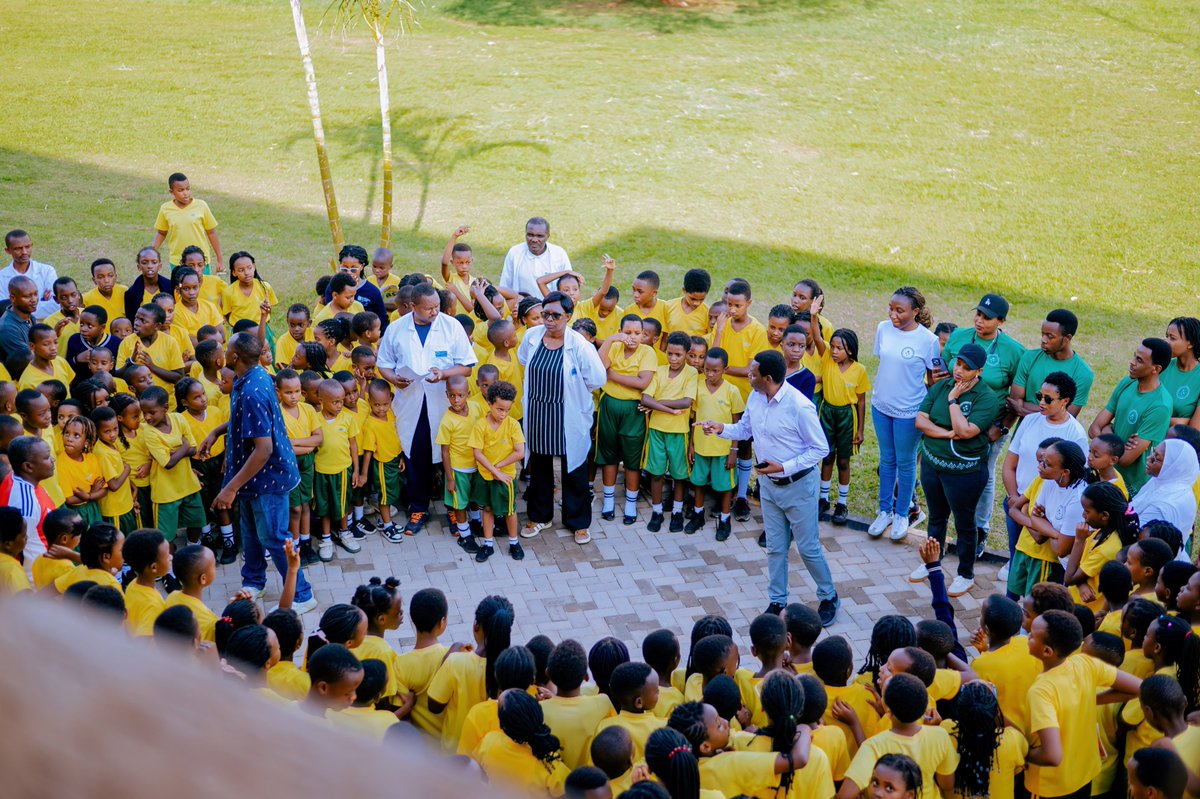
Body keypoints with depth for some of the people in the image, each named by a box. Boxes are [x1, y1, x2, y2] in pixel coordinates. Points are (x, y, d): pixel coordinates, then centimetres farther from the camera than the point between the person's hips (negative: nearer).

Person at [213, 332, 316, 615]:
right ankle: (253, 582, 42)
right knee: (251, 530, 24)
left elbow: (264, 449, -33)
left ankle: (301, 596, 15)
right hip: (253, 473, 10)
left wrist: (231, 487, -30)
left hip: (267, 475, -10)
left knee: (273, 538, 2)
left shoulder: (252, 393, -32)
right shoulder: (256, 375, -2)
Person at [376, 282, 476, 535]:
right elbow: (383, 363, 10)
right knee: (415, 457, 8)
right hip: (410, 404, 1)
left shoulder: (452, 326, -3)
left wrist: (444, 373, -20)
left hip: (444, 404, -1)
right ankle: (418, 508, 23)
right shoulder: (396, 329, 2)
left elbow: (467, 366, -3)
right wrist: (393, 378, -11)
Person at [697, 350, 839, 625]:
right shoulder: (755, 398, -4)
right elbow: (745, 429, 13)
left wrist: (784, 467, -23)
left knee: (808, 548, 6)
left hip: (798, 485, -6)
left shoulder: (800, 406, -26)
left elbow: (820, 448, -18)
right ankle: (778, 602, 29)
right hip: (769, 484, 6)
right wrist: (721, 429, -7)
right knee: (775, 548, 15)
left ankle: (829, 597, 27)